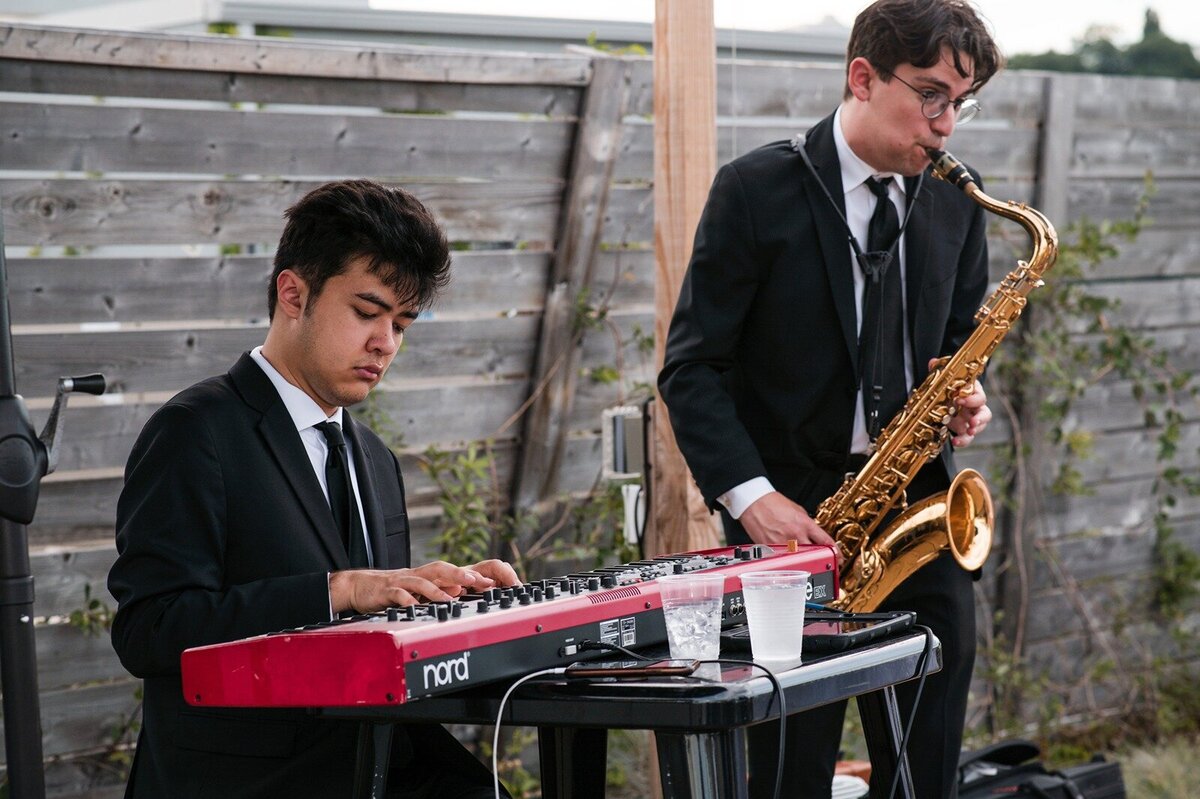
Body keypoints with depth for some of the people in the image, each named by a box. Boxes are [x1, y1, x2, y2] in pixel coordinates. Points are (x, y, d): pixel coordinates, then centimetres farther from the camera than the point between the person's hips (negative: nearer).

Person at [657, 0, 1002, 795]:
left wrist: (966, 399, -4)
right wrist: (749, 494, -19)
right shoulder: (757, 190, -7)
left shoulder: (955, 201, 7)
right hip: (794, 513, -4)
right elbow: (692, 366, -7)